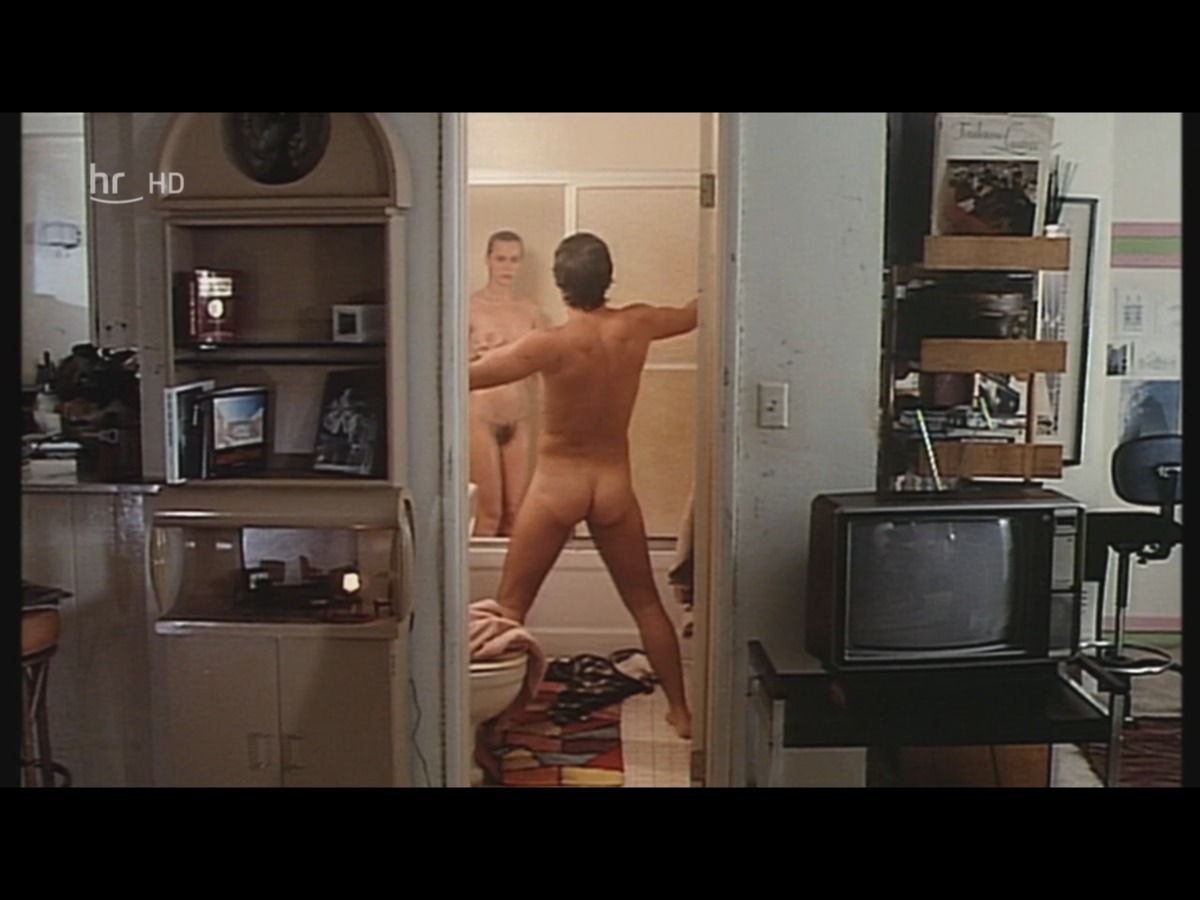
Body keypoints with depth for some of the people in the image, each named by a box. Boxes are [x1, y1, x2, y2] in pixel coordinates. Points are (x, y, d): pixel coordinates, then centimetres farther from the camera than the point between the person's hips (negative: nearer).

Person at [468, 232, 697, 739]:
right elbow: (695, 313, 15)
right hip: (613, 486, 4)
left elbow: (466, 377, -21)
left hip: (556, 485, -4)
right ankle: (680, 710, 25)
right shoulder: (636, 327, -6)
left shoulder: (552, 345, -19)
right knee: (645, 603, 17)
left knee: (510, 607, 10)